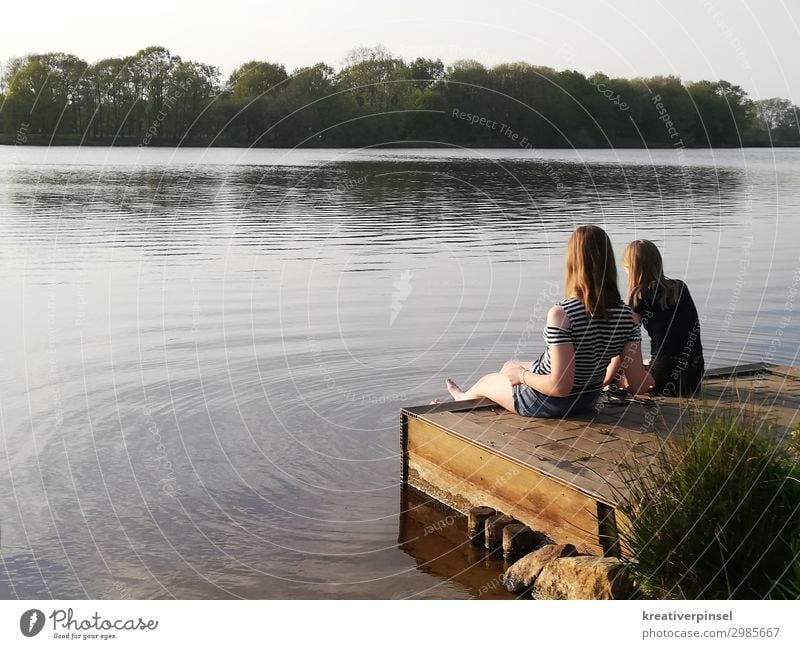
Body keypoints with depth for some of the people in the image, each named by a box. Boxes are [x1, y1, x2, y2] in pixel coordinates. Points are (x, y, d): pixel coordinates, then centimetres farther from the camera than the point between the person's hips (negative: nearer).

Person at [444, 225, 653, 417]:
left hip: (543, 403, -6)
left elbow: (560, 386, -33)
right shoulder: (626, 315, -17)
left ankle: (462, 400, 64)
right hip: (587, 400, 6)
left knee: (486, 381, 29)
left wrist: (522, 375, -16)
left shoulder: (561, 314, -33)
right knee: (510, 366, 33)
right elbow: (640, 384, -16)